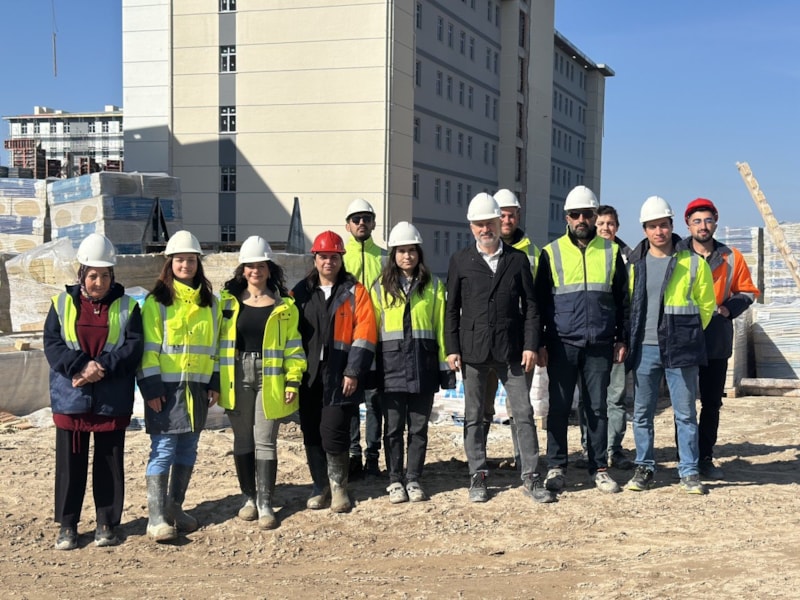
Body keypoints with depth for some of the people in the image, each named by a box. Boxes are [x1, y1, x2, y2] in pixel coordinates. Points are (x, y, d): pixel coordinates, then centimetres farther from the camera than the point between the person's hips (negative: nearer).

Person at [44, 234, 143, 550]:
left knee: (110, 465, 8)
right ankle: (67, 526, 17)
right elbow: (52, 345, -5)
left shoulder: (127, 307, 4)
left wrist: (102, 366, -19)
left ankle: (107, 523, 20)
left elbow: (133, 347, -6)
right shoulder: (62, 304, 4)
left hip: (112, 403, 0)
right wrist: (81, 366, -20)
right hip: (71, 401, 0)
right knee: (70, 465, 6)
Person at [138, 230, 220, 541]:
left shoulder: (209, 303, 12)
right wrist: (151, 387, -12)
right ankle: (156, 516, -7)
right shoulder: (157, 301, -3)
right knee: (163, 449, -8)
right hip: (166, 386, -5)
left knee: (188, 449, 10)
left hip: (198, 387, 5)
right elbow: (149, 348, -6)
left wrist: (215, 383, 9)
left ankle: (175, 507, 21)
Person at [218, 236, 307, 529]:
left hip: (270, 380, -2)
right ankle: (249, 497, 21)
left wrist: (293, 381, -4)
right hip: (236, 379, 2)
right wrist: (214, 381, 1)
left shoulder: (284, 305, 3)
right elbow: (217, 341, 6)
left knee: (265, 441, -2)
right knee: (242, 441, 9)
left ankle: (265, 503, 3)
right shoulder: (229, 301, 6)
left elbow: (293, 347, 3)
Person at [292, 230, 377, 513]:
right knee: (312, 435, 7)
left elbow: (364, 335, -4)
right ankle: (320, 487, 21)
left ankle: (338, 486, 13)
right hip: (308, 377, 3)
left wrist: (353, 372, -10)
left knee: (333, 434, -7)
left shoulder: (355, 292, 2)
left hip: (339, 378, -3)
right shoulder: (301, 293, 11)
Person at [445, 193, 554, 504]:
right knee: (474, 416, 6)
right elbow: (451, 308, 5)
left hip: (510, 348, 0)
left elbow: (530, 305, 5)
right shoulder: (460, 261, 5)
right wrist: (452, 348, -2)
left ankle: (531, 476, 8)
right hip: (473, 348, 0)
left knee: (524, 412, 0)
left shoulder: (518, 259, 6)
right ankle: (478, 476, 15)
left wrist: (530, 345, -3)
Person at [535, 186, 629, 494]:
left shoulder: (611, 251, 8)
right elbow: (540, 301, 5)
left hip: (600, 345, 1)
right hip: (562, 345, -1)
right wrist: (539, 343, 0)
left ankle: (599, 468, 15)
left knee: (597, 408, 6)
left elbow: (622, 299, 11)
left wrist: (622, 339, 6)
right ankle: (556, 467, 13)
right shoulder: (551, 253, 4)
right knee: (559, 408, 3)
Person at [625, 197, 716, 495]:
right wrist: (632, 339, 10)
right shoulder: (635, 263, 6)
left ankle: (689, 472, 12)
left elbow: (706, 305, 6)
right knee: (642, 414, 8)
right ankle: (644, 468, 19)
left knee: (685, 413, 3)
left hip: (681, 349, -2)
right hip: (645, 349, 2)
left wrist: (688, 335, 5)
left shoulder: (693, 262, -1)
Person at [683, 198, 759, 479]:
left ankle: (706, 458, 20)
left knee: (712, 403, 10)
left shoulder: (731, 258, 3)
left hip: (717, 343, 3)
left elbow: (748, 291, 10)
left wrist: (730, 308, -7)